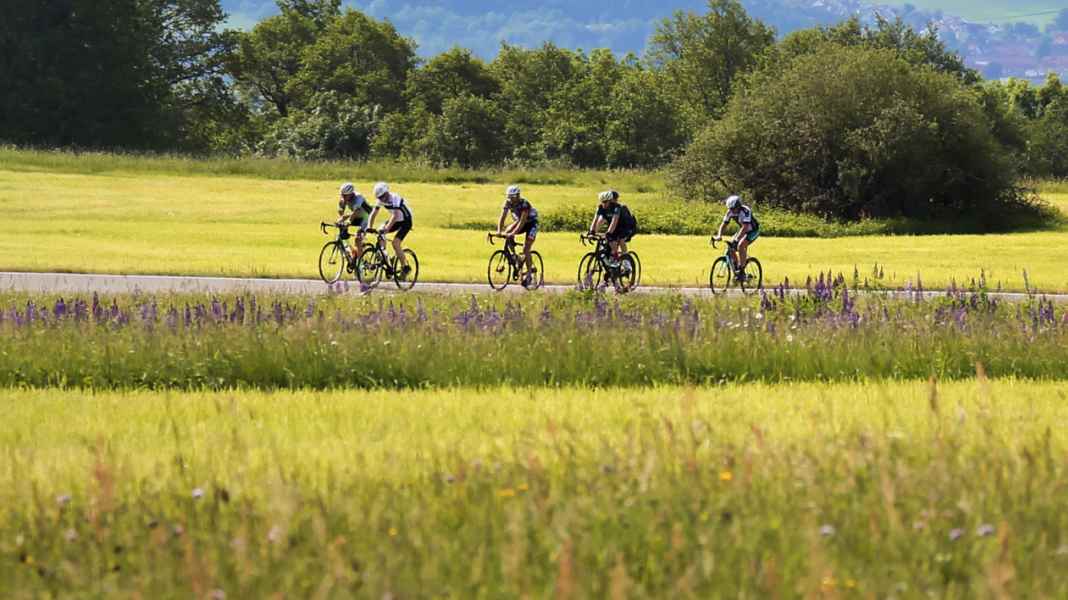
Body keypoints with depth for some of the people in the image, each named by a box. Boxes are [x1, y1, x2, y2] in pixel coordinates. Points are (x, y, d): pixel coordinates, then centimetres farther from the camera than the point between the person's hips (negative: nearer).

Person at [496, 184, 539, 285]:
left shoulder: (524, 203, -31)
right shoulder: (508, 203, -16)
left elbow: (522, 221, -38)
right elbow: (502, 218, -20)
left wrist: (513, 233, -49)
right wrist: (499, 231, -36)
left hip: (531, 223, -6)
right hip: (518, 222, 6)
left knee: (525, 249, -16)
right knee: (507, 232, -23)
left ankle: (528, 273, -10)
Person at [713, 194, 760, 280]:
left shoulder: (745, 211, -33)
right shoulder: (730, 212, -13)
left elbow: (745, 227, -42)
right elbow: (723, 224, -10)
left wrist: (737, 239, -52)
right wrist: (719, 236, -28)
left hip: (753, 230, -7)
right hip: (743, 230, 7)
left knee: (741, 245, -29)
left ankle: (742, 272, -23)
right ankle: (736, 270, 7)